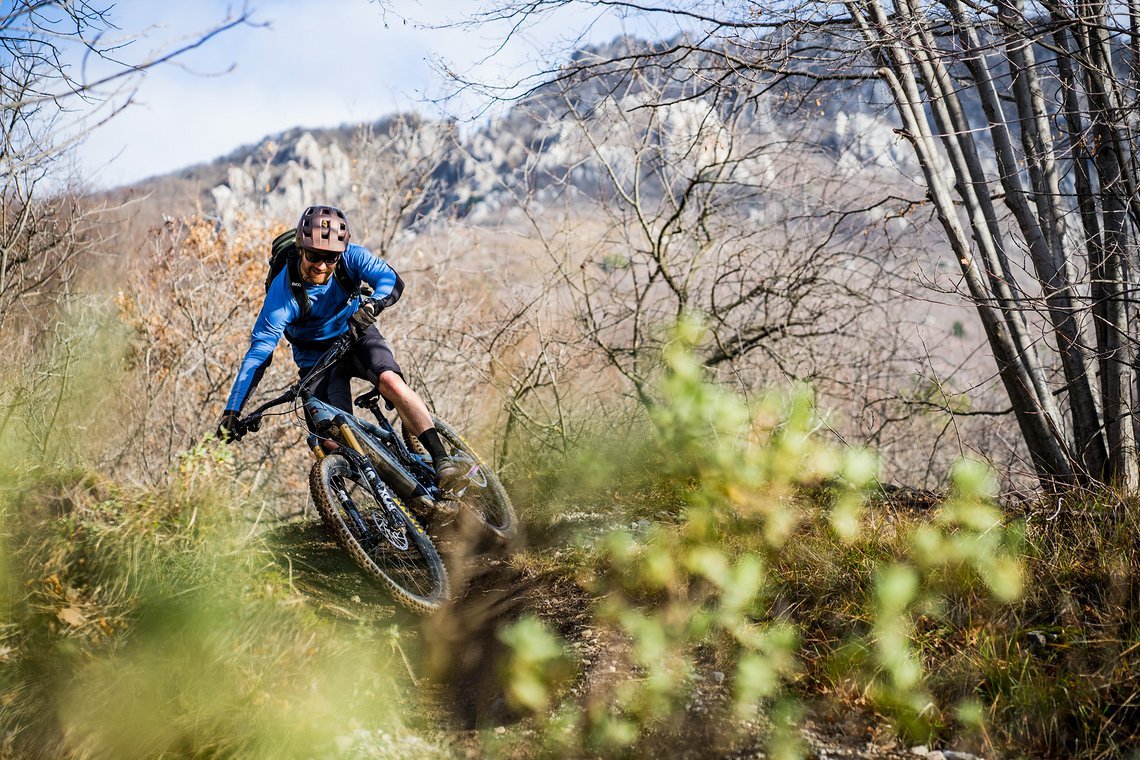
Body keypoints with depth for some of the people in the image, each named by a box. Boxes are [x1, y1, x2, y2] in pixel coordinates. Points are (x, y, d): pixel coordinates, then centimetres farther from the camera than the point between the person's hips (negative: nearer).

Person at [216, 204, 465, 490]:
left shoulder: (351, 257, -20)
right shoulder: (283, 289, -26)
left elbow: (392, 280, -28)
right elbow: (259, 351, -26)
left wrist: (373, 304, -52)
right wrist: (232, 410, -31)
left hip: (357, 336, 1)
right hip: (318, 357, -1)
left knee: (391, 382, -30)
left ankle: (442, 459, -27)